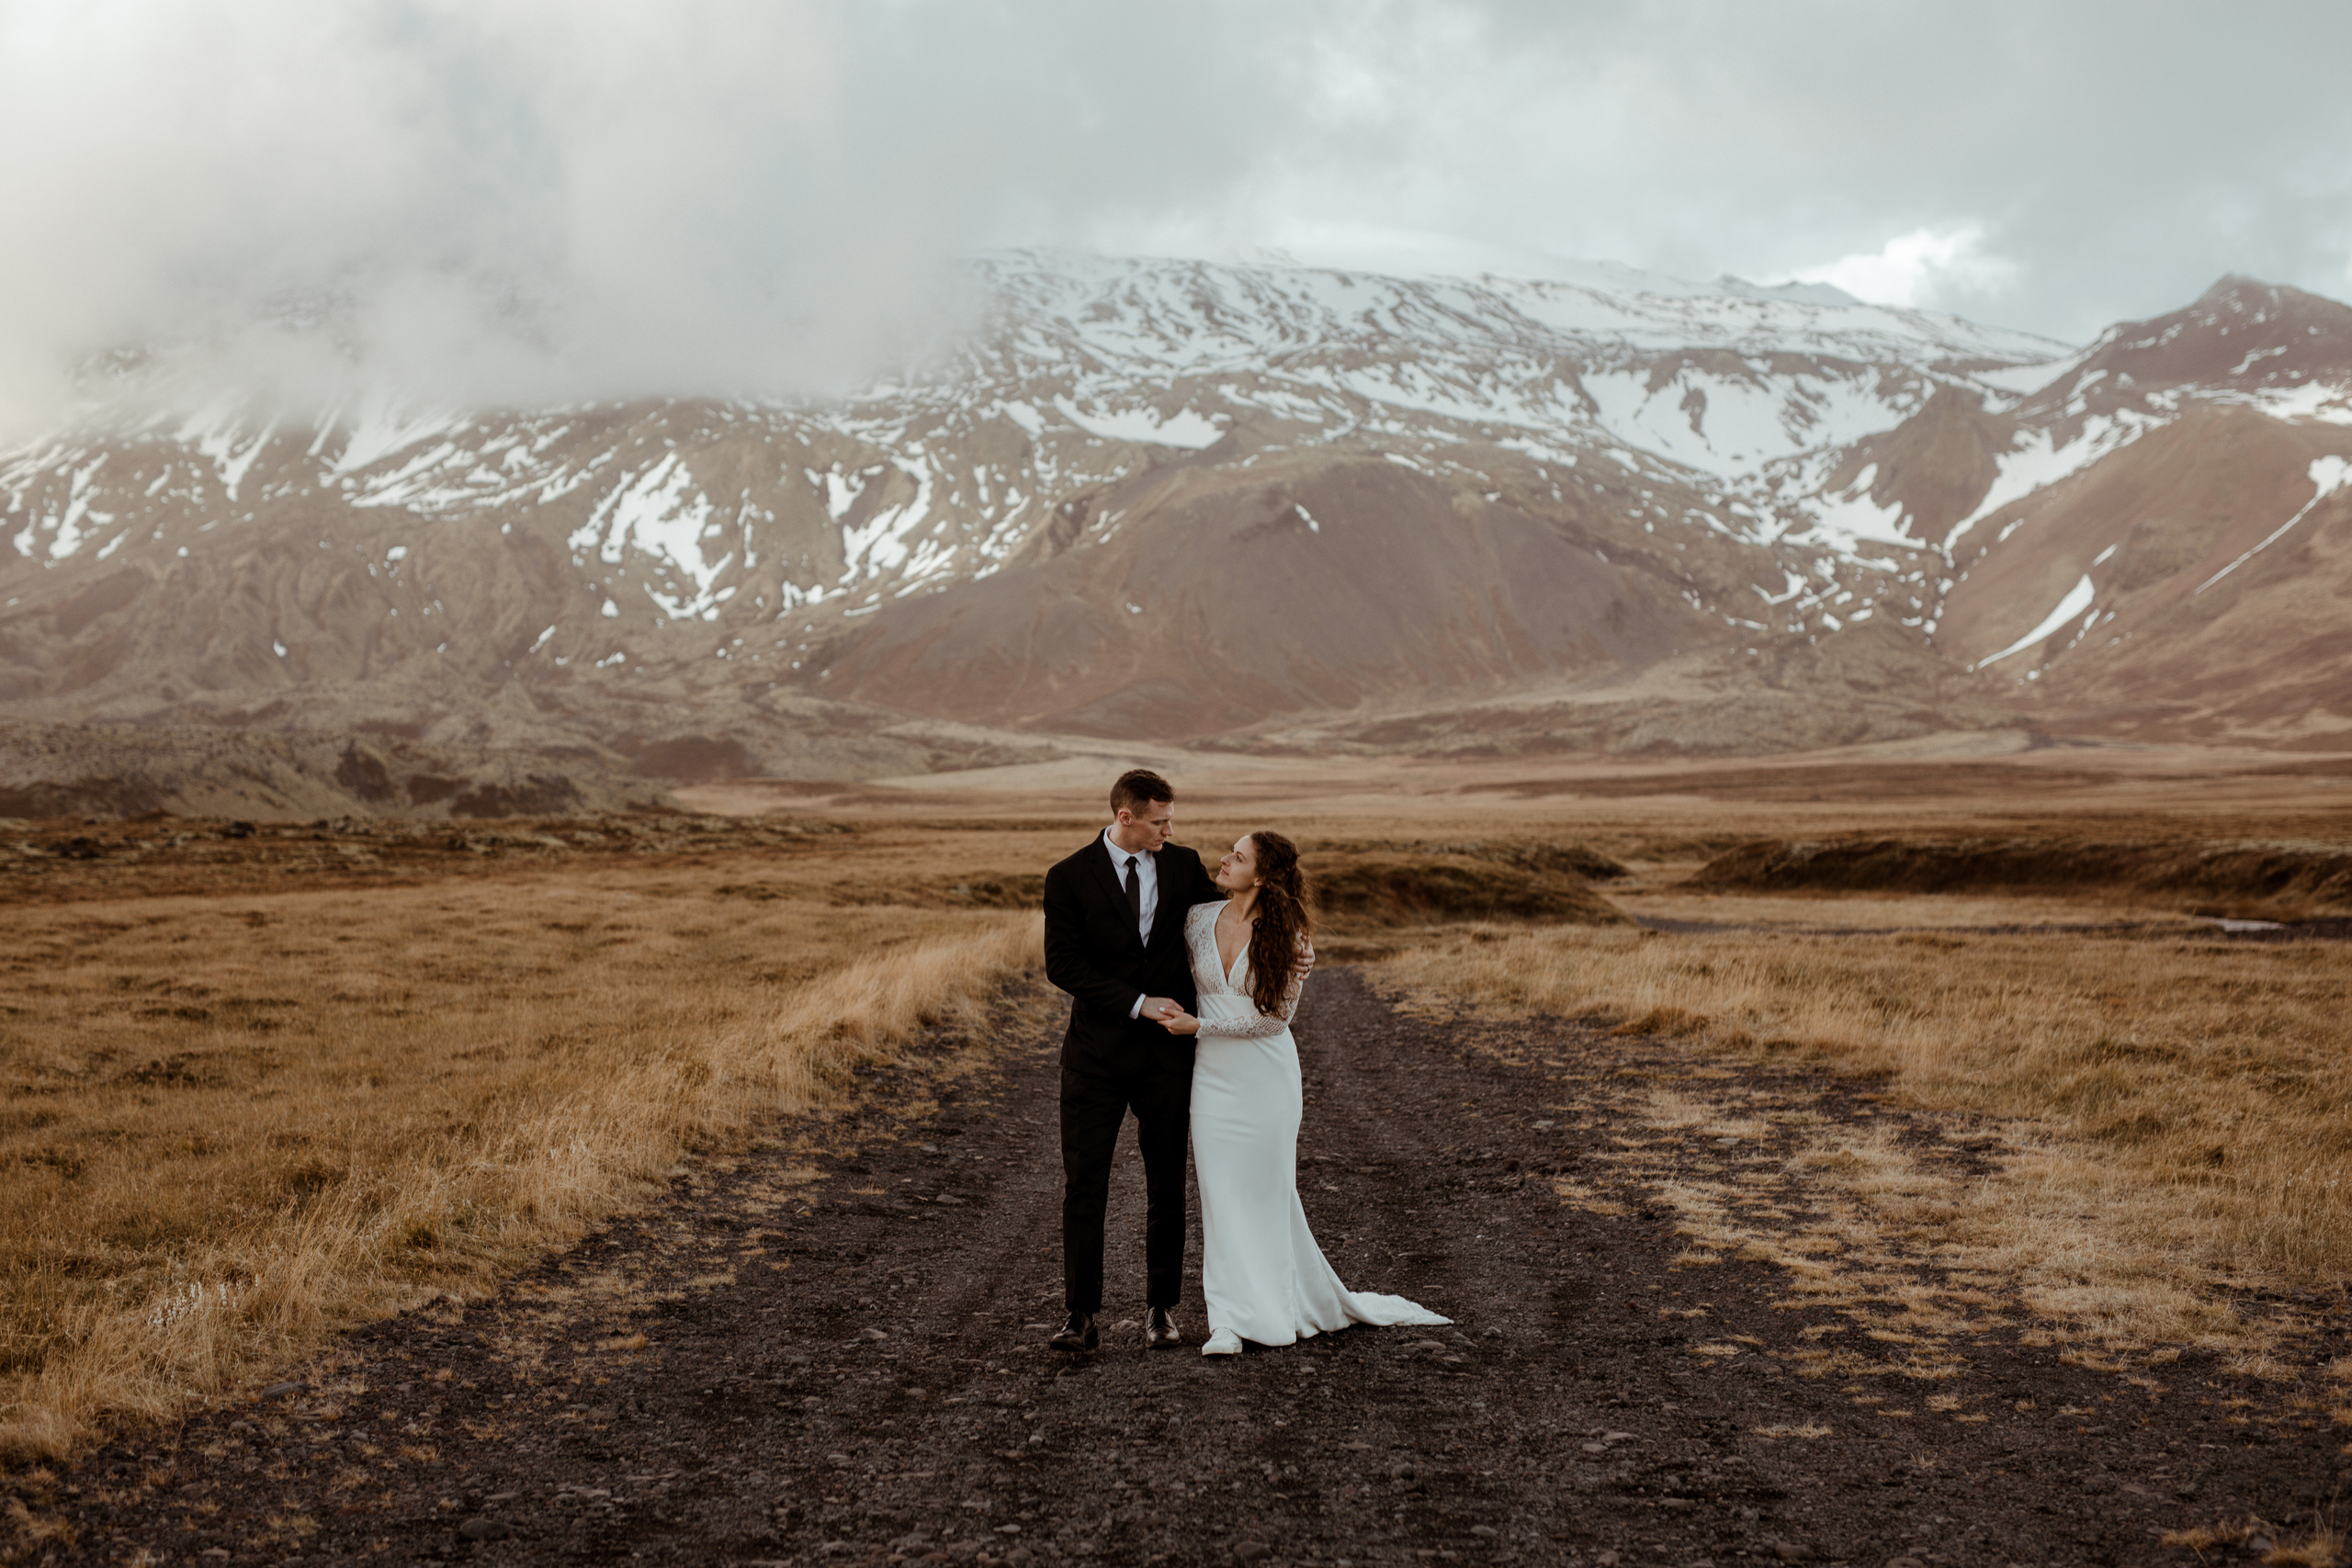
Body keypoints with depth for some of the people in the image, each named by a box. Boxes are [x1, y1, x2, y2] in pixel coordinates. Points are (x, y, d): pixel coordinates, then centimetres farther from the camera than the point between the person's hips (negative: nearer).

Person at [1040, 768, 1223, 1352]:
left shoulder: (1183, 865, 3)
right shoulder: (1069, 878, -6)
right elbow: (1062, 964, -12)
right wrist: (1137, 1003, -18)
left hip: (1167, 1049, 2)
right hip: (1098, 1052, -2)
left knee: (1167, 1184, 8)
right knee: (1084, 1184, -3)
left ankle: (1161, 1309, 18)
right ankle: (1083, 1316, 3)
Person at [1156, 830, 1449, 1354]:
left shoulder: (1286, 936, -10)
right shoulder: (1198, 919, 0)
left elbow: (1274, 1015, -11)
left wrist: (1200, 1025, -14)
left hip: (1266, 1076, -3)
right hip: (1213, 1076, 3)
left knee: (1266, 1191, 5)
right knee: (1221, 1193, 1)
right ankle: (1230, 1320, 5)